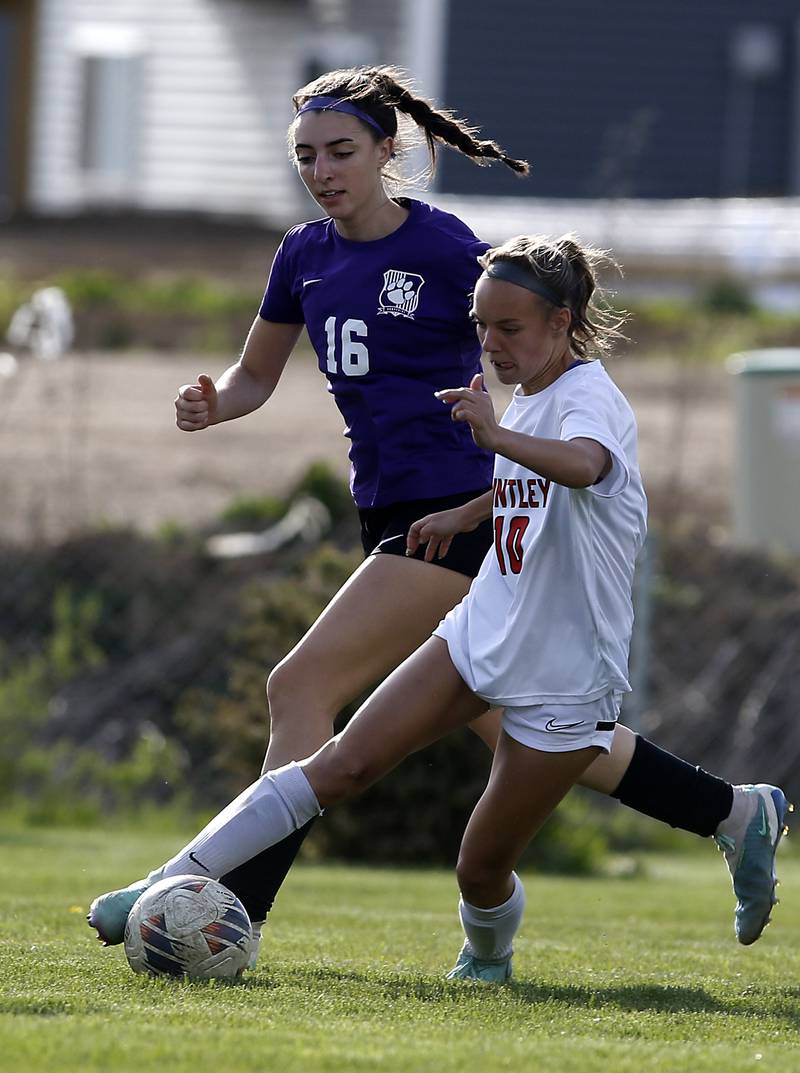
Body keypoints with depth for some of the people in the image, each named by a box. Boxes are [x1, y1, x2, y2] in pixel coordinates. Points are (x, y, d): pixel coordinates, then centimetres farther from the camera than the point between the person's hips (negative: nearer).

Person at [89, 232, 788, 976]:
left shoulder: (587, 396, -19)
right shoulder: (529, 397, 8)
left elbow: (583, 466, -45)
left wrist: (496, 437, -60)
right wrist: (468, 515, 20)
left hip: (563, 678, -7)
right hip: (481, 635, 7)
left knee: (481, 868, -1)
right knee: (342, 766, -10)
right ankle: (169, 888, -15)